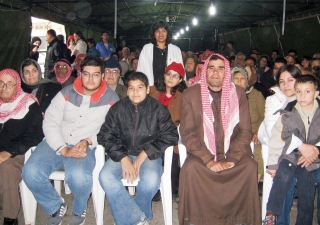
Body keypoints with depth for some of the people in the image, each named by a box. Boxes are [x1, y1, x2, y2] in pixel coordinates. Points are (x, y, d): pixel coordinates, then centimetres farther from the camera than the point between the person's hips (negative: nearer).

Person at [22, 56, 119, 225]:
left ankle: (79, 210, 2)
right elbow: (49, 123, -2)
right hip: (57, 143, 3)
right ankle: (55, 207, 8)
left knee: (78, 176, -35)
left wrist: (88, 142, -18)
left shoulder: (110, 99, 1)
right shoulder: (66, 93, 4)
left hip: (86, 147, -2)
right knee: (31, 173, -22)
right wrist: (64, 149, -14)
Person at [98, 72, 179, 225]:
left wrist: (145, 153, -13)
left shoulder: (158, 108, -1)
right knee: (105, 176, -27)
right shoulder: (118, 108, 3)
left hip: (149, 155, -2)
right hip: (122, 155, 2)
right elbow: (105, 135, 0)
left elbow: (171, 135, -5)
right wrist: (123, 158, -13)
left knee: (151, 179, -33)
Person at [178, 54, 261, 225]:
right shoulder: (190, 94, 1)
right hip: (202, 154, -1)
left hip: (232, 154, 1)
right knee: (190, 168, -30)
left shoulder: (238, 93, 5)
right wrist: (208, 160, -17)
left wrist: (231, 160, -13)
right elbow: (187, 133, -5)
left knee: (250, 166, -26)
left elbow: (245, 131, 1)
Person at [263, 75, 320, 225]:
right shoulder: (288, 114, -4)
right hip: (290, 156, -1)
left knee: (306, 198, 0)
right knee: (283, 177, -27)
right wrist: (272, 163, -8)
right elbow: (277, 139, -6)